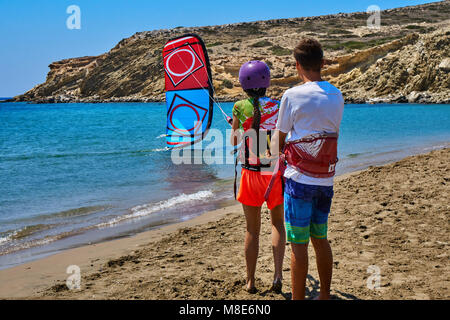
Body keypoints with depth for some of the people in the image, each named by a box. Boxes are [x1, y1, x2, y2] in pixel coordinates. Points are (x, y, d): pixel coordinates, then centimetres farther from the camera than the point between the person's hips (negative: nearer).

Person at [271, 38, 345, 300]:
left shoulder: (293, 96, -10)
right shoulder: (337, 95, 6)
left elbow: (279, 138, -3)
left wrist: (275, 153, 19)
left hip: (300, 179, -6)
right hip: (326, 179, 6)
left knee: (298, 244, 0)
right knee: (321, 239, 16)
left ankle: (298, 298, 7)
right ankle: (325, 295, 25)